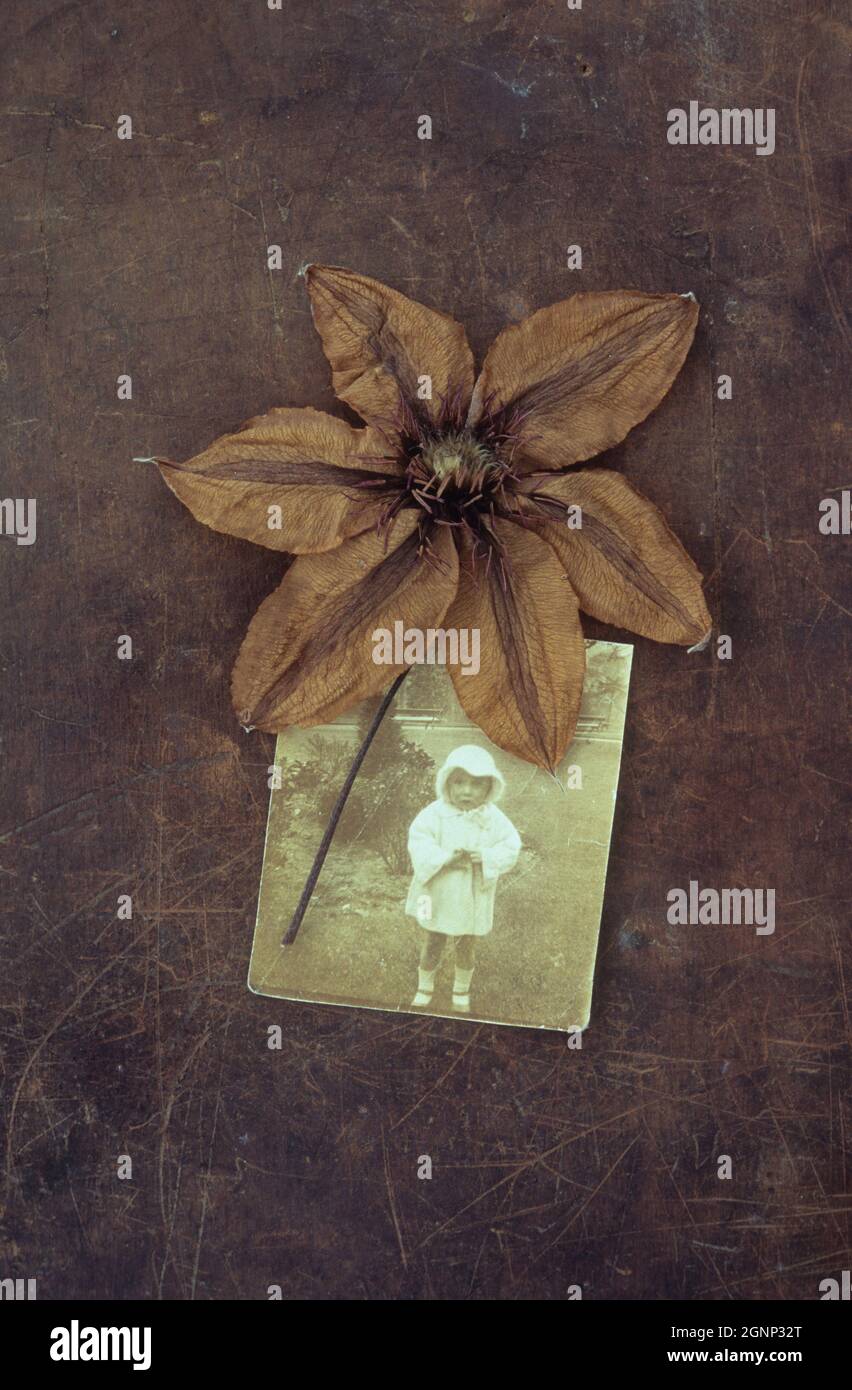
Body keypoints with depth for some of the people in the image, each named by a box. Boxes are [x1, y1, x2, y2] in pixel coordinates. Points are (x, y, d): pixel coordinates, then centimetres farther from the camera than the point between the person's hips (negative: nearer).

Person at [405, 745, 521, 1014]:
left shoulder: (494, 819, -11)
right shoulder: (435, 814, -15)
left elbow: (510, 848, -10)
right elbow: (418, 844, -19)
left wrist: (484, 857, -26)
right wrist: (445, 859, -31)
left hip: (472, 901, 1)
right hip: (436, 898, -1)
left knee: (465, 951, 19)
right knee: (430, 949, 17)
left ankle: (461, 992, 42)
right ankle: (424, 989, 39)